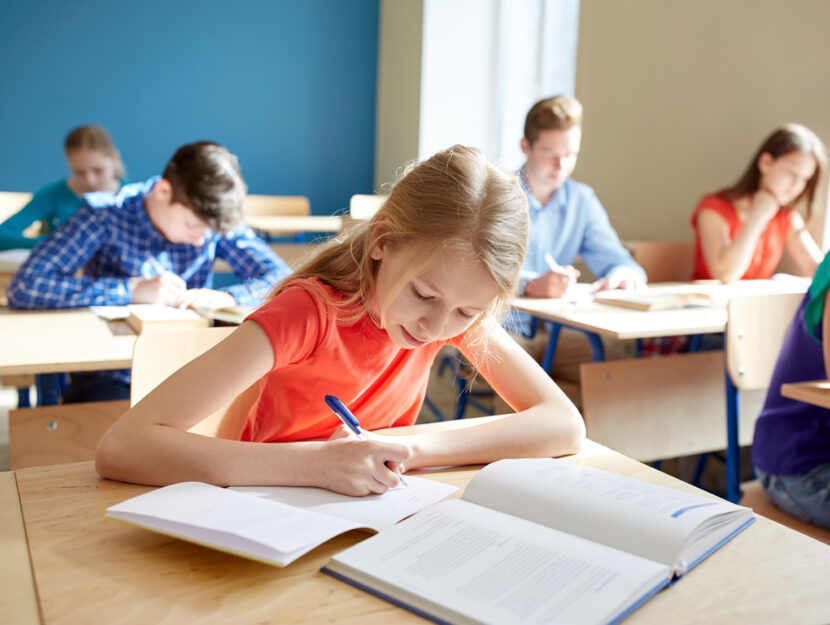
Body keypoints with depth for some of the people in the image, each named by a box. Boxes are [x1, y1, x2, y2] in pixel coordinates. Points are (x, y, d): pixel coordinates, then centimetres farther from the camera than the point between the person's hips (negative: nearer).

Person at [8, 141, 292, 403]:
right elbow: (24, 287, -18)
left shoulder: (215, 223, -1)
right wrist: (132, 290, -22)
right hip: (111, 379, -2)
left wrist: (226, 298, -22)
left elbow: (282, 279, -2)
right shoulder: (106, 215, -10)